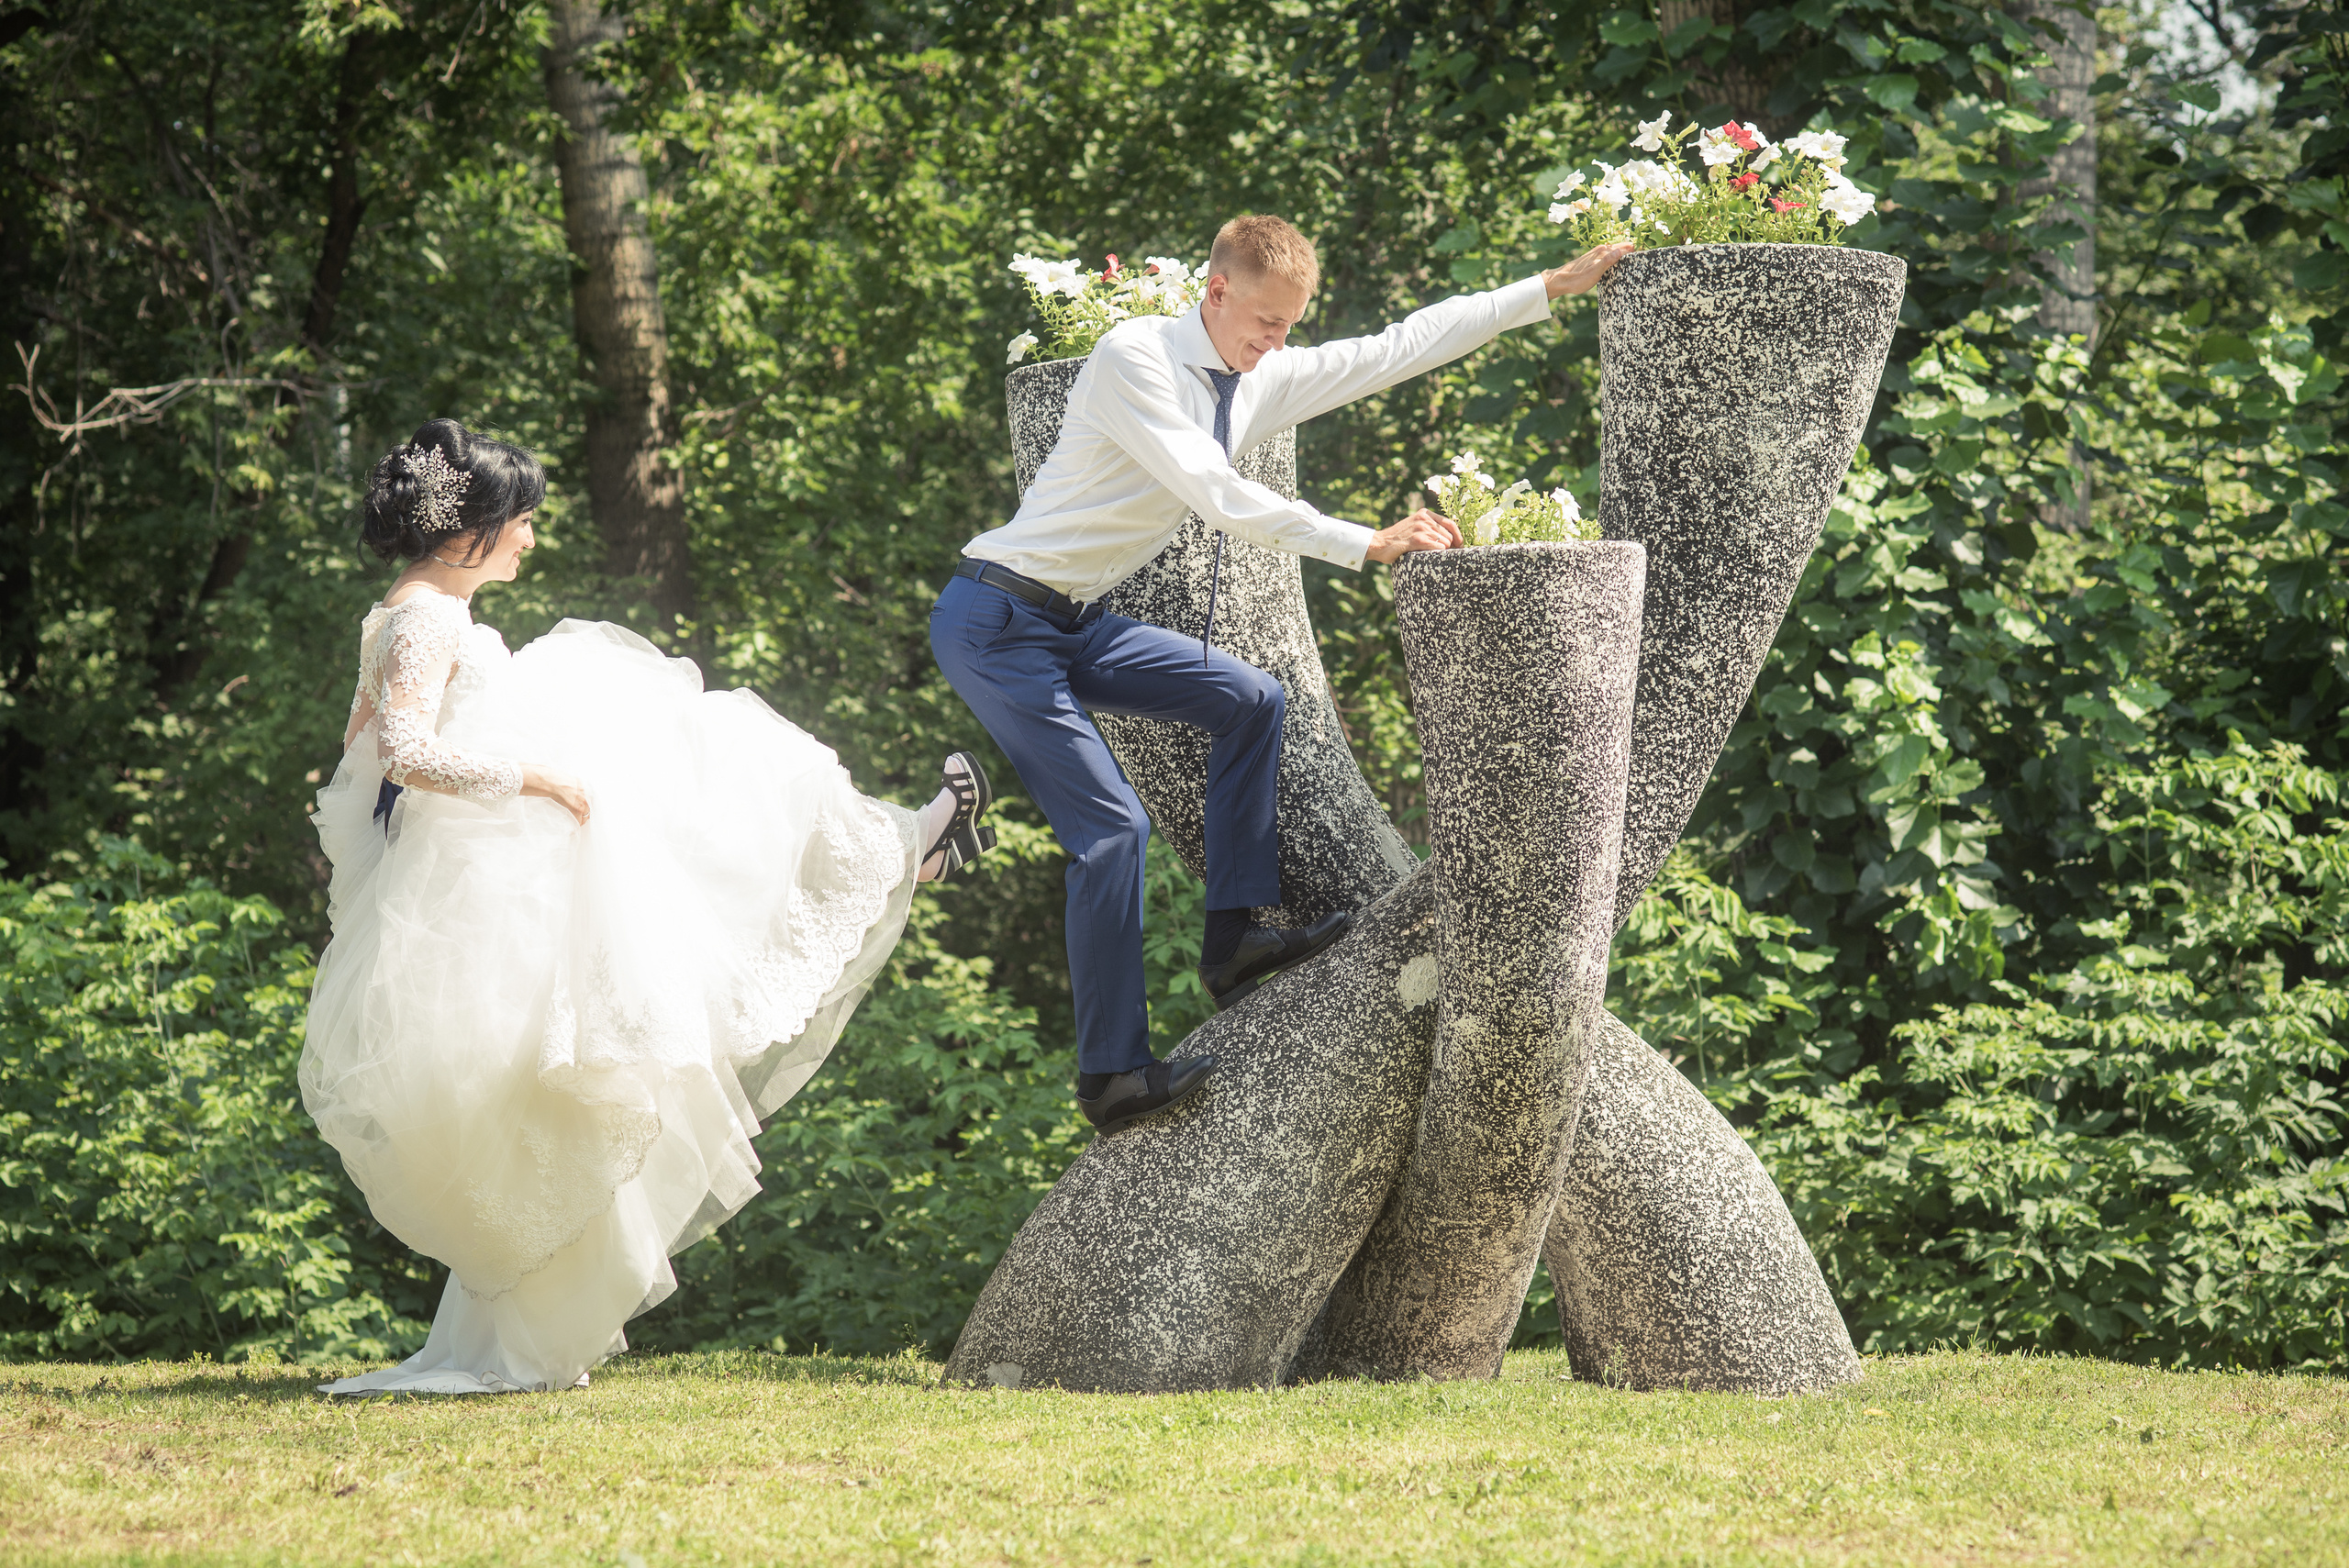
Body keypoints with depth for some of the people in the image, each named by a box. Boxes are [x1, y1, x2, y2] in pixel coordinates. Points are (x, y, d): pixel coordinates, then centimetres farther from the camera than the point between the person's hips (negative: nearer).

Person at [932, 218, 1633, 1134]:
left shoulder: (1265, 380, 5)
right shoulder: (1135, 357, -19)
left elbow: (1399, 348, 10)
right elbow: (1215, 495, -27)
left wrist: (1550, 290, 10)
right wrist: (1366, 546, -29)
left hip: (1074, 626, 9)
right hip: (997, 623, -9)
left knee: (1248, 702, 7)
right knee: (1112, 827, -14)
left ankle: (1232, 941, 6)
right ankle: (1112, 1076, -10)